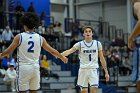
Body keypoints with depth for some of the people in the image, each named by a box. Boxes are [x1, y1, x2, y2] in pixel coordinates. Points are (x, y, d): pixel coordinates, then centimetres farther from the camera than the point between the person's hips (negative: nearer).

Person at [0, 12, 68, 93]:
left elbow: (8, 51, -4)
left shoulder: (19, 37, -5)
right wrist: (62, 57, 27)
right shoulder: (40, 38, 3)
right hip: (35, 68, 3)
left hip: (23, 68, -3)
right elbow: (52, 51, 11)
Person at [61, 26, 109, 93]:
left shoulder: (97, 44, 4)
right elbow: (70, 51, -15)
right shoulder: (80, 44, 1)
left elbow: (102, 58, 9)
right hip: (83, 69, 0)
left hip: (93, 69, 0)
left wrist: (106, 72, 8)